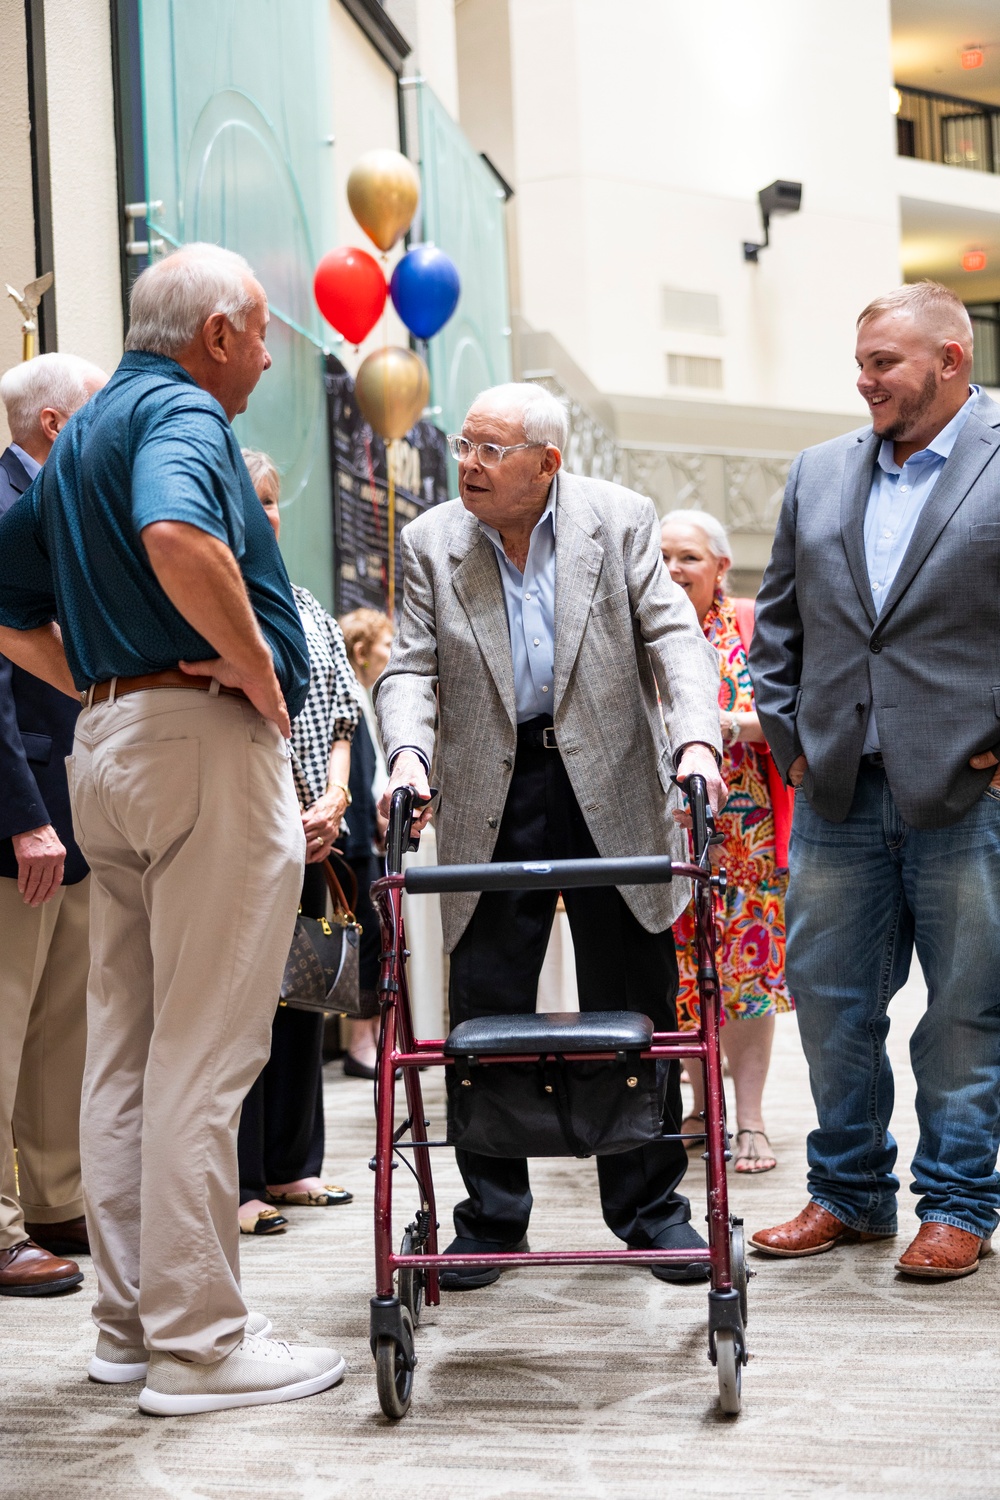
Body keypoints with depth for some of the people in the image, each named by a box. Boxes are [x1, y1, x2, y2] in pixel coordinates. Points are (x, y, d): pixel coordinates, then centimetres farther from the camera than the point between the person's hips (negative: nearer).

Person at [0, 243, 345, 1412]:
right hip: (207, 741, -9)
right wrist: (259, 670, -18)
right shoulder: (180, 413, -8)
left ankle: (131, 1319, 20)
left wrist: (97, 688, 15)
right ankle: (198, 1343, -1)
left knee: (124, 1049, 12)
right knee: (201, 1055, -6)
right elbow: (177, 538, -30)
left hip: (105, 745, 10)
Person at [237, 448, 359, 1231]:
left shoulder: (307, 606, 18)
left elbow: (340, 711, 16)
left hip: (307, 833, 7)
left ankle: (292, 1164, 20)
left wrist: (333, 799, -1)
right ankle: (236, 1182, -2)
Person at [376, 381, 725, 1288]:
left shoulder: (621, 521, 0)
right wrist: (408, 753, -19)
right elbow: (412, 667, 0)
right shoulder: (431, 543, 4)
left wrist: (696, 738, -22)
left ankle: (650, 1205, 20)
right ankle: (491, 1219, 16)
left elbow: (673, 636, -6)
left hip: (611, 788, -1)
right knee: (485, 1014, 3)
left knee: (636, 1008, 6)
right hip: (489, 798, 1)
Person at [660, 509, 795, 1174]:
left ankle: (751, 1121, 3)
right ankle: (703, 1108, 19)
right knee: (681, 969, 5)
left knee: (746, 965, -2)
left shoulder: (751, 624, 1)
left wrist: (731, 726, -21)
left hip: (742, 826, -2)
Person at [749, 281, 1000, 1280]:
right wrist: (790, 737, 10)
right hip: (838, 795, 5)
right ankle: (849, 1193, 24)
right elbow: (777, 621, 19)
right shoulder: (818, 475, 13)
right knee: (831, 1002, 10)